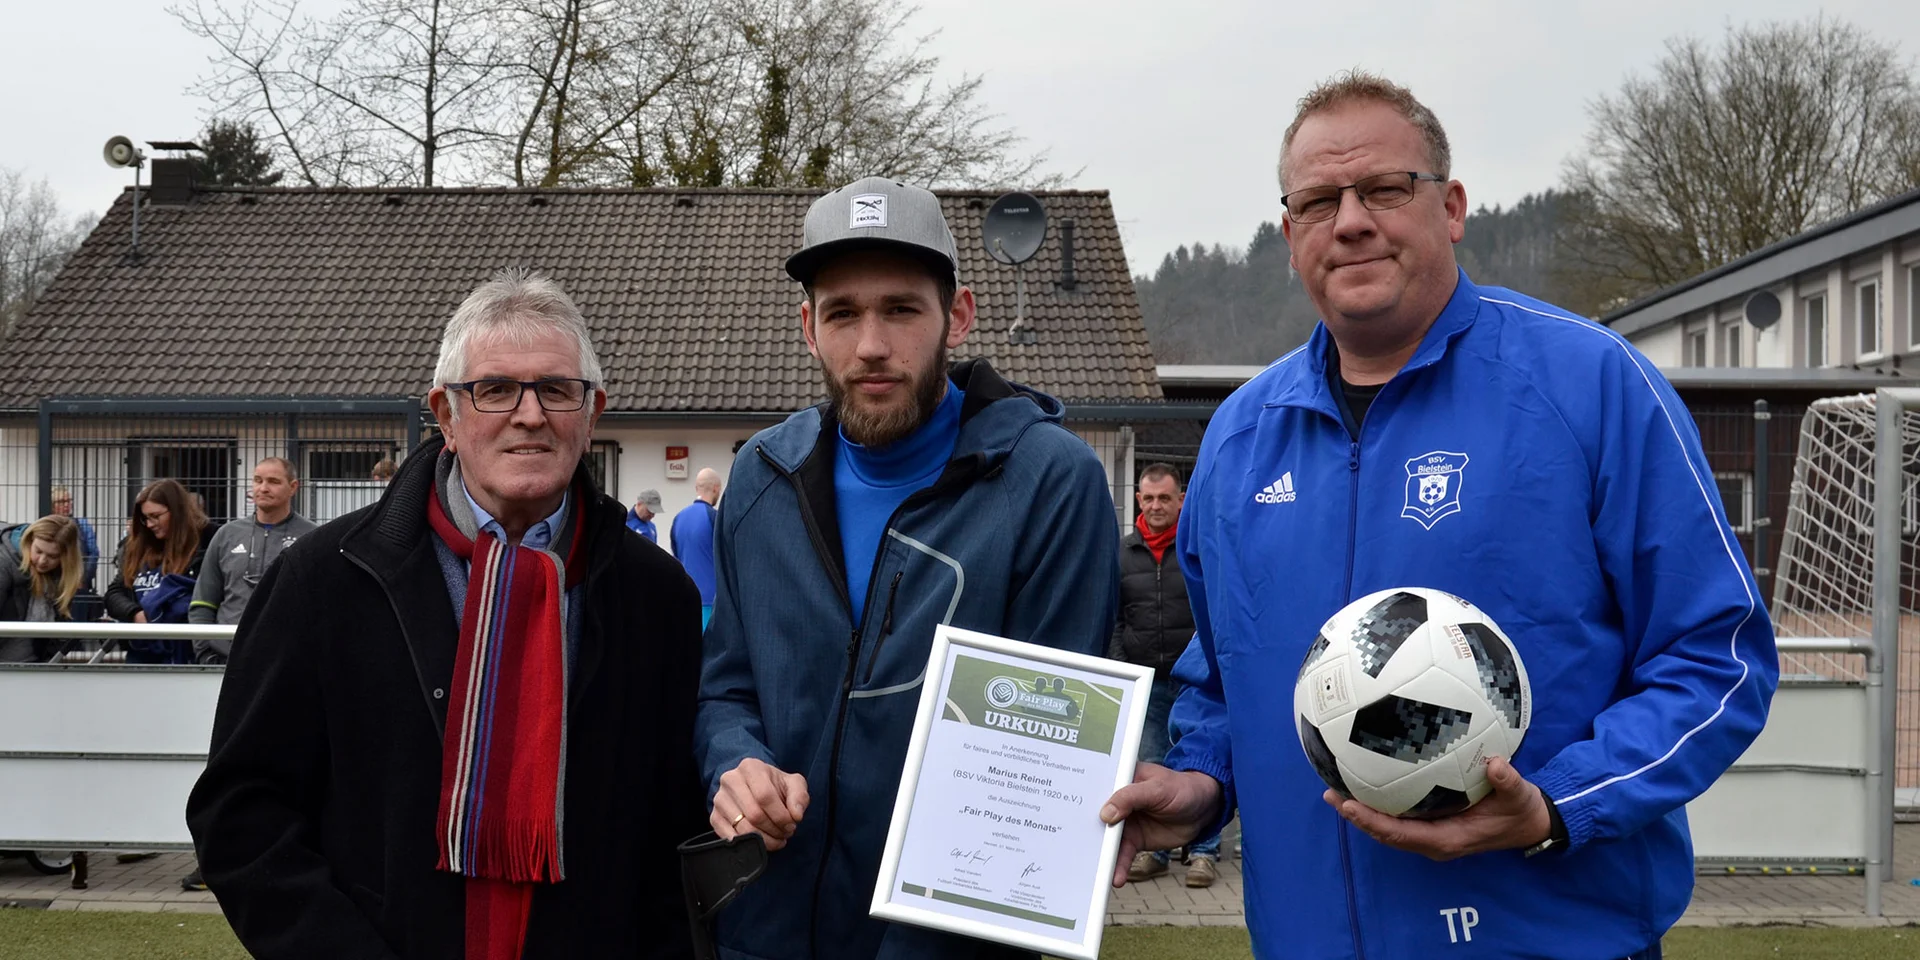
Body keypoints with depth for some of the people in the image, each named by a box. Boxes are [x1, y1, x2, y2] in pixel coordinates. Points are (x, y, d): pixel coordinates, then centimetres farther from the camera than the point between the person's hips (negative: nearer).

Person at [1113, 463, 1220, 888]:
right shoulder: (1122, 551, 6)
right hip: (1146, 681, 3)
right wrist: (1122, 667, 2)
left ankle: (1204, 851, 11)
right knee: (1152, 769, 9)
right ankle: (1152, 849, 18)